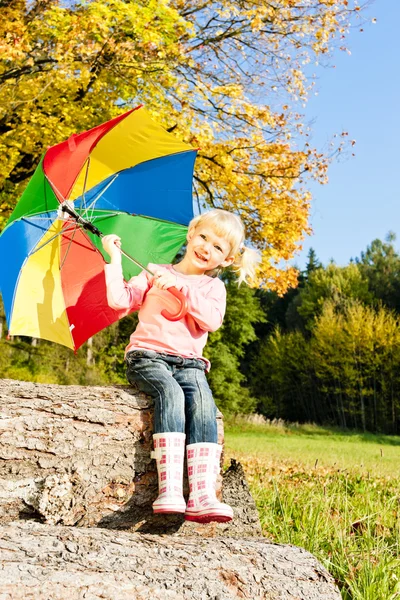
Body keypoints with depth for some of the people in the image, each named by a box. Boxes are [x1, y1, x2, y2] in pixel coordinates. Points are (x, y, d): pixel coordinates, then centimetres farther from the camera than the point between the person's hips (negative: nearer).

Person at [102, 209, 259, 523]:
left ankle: (203, 496, -39)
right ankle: (169, 488, -43)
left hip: (189, 362, 2)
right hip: (148, 356, -1)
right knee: (171, 392, -34)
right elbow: (120, 300, 3)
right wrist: (115, 258, 2)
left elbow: (212, 320, -7)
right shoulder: (155, 273, 15)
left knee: (202, 402, -31)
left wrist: (181, 286, -12)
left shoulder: (214, 287, 15)